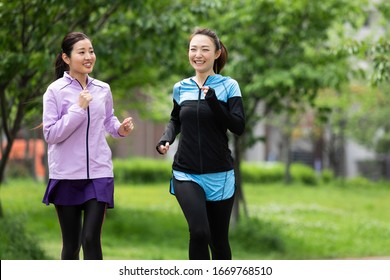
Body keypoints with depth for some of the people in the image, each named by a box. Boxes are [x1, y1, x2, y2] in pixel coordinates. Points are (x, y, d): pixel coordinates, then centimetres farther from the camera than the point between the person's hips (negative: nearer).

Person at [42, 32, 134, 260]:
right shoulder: (55, 91, -5)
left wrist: (121, 129, 1)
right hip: (67, 175, -2)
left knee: (91, 240, -11)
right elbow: (51, 134, -10)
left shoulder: (102, 89, 7)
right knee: (71, 243, 7)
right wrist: (78, 109, -18)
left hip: (99, 174, 2)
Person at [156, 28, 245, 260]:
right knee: (199, 232, -21)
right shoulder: (181, 88, 6)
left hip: (219, 176, -1)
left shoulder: (228, 86, -3)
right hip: (186, 174, 1)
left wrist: (214, 102, -25)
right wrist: (165, 140, 4)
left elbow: (239, 127, -13)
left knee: (219, 241, 9)